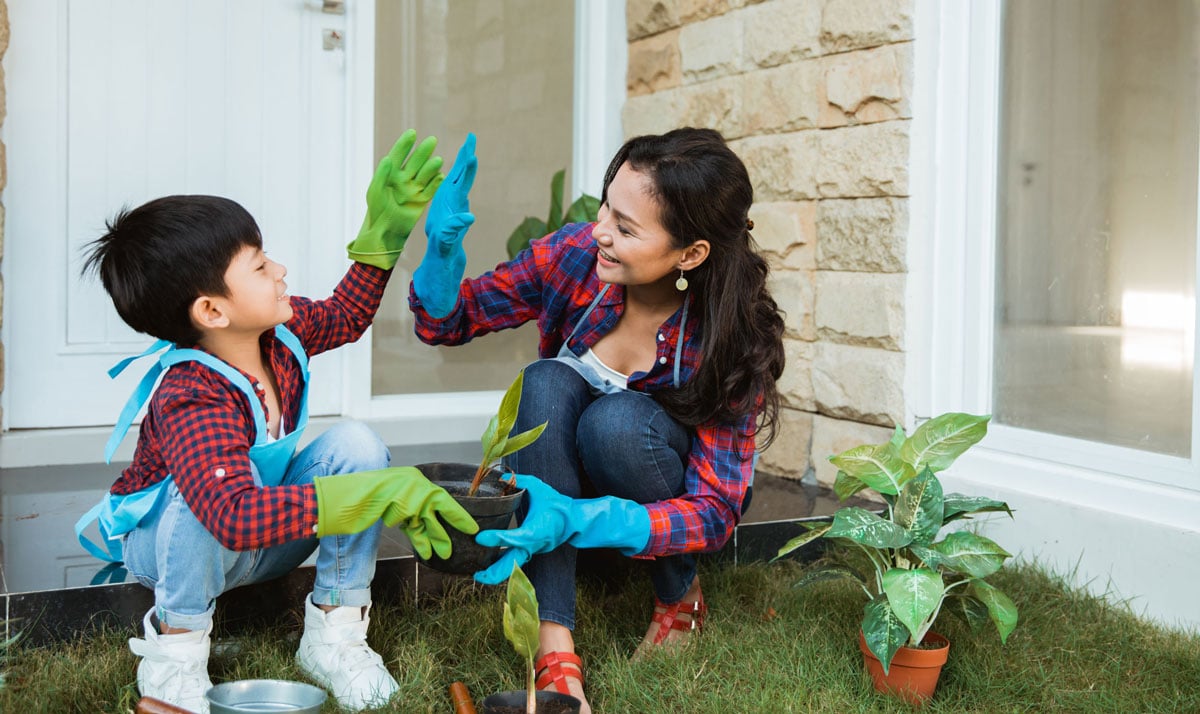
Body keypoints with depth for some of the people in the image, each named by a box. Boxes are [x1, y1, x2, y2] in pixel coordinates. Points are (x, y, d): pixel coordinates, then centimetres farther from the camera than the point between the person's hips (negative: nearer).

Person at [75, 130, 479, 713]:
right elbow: (235, 516, -53)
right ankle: (176, 645, -16)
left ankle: (334, 635, -11)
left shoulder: (280, 334, -12)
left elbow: (346, 313, 12)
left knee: (355, 443, -18)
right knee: (213, 482, -41)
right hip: (166, 542, -7)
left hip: (263, 537, 7)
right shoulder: (192, 399, -37)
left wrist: (385, 228, 1)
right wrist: (375, 495, -55)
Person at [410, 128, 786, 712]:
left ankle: (681, 596, -6)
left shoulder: (732, 336, -27)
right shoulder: (575, 255, -20)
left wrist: (579, 518, -43)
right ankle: (554, 649, -34)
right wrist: (442, 252, -33)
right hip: (558, 466, 3)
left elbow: (715, 511, -27)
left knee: (616, 421, -35)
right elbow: (448, 322, -9)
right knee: (547, 381, -30)